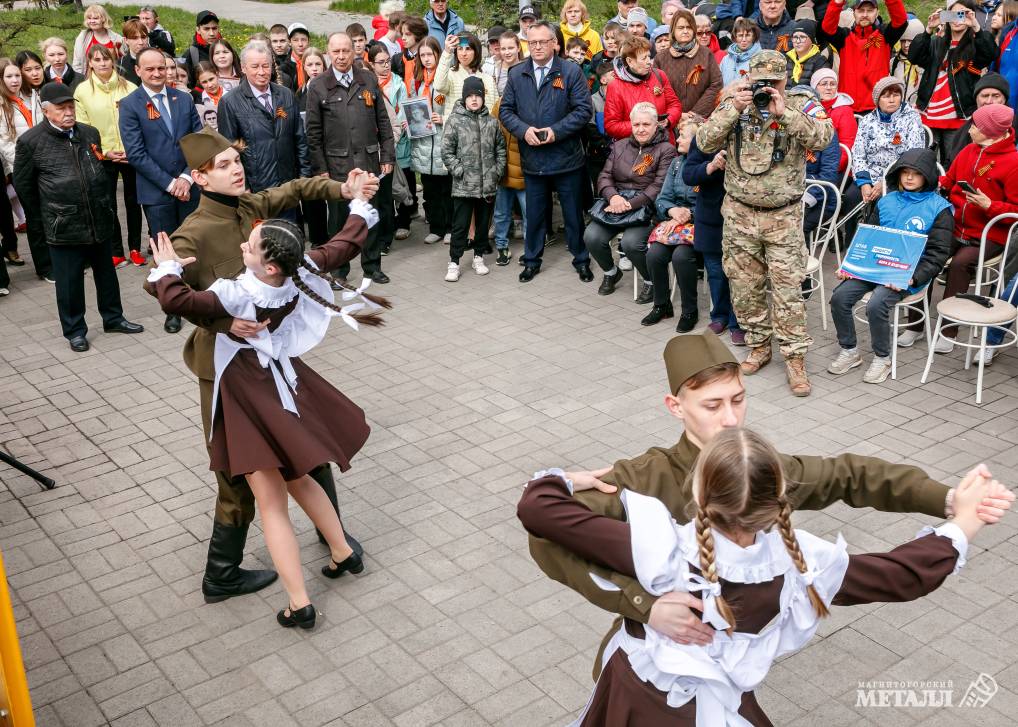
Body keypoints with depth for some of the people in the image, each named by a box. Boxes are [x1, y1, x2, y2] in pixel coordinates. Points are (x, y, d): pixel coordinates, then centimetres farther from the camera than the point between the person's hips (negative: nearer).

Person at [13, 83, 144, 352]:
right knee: (69, 281, 6)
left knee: (106, 273, 16)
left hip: (100, 221, 4)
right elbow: (23, 185, 1)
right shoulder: (30, 141, -7)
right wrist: (40, 219, 4)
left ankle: (113, 318, 33)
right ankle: (75, 330, 20)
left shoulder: (90, 133, 7)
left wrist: (109, 206, 16)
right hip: (63, 227, -4)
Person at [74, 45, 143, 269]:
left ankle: (135, 248, 20)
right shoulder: (82, 90, -2)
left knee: (133, 201, 9)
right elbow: (83, 128, -2)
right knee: (108, 205, 5)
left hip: (131, 155, 0)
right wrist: (104, 151, -11)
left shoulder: (129, 87, -2)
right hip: (103, 157, 0)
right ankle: (116, 251, 14)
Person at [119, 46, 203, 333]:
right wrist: (170, 184, -14)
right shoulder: (130, 105, -5)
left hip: (189, 187, 3)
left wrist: (187, 177, -9)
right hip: (156, 191, -3)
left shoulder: (184, 99, 6)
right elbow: (136, 153, -10)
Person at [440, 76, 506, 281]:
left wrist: (498, 172, 3)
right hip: (463, 186, -3)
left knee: (483, 223, 13)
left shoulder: (492, 122, 6)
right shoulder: (455, 121, -3)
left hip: (488, 185, 3)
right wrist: (460, 172, -11)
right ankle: (454, 263, 7)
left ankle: (478, 257, 28)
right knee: (460, 225, 0)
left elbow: (500, 149, 12)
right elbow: (447, 152, -5)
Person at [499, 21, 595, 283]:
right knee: (534, 213, 13)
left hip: (566, 157, -2)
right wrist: (524, 130, -13)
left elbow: (584, 109, -9)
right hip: (532, 158, 3)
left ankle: (581, 260, 22)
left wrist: (556, 131, -18)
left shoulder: (571, 72, -5)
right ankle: (532, 260, 26)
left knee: (573, 213, 8)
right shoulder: (516, 74, 5)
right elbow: (505, 110, 5)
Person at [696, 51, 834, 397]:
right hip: (740, 213, 3)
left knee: (787, 287, -5)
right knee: (745, 285, 10)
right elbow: (705, 143, -6)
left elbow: (823, 137, -20)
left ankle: (794, 357, 4)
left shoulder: (801, 102, -3)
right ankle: (759, 345, 27)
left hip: (784, 215, -3)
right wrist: (734, 109, -17)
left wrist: (784, 112, -26)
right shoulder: (735, 102, 3)